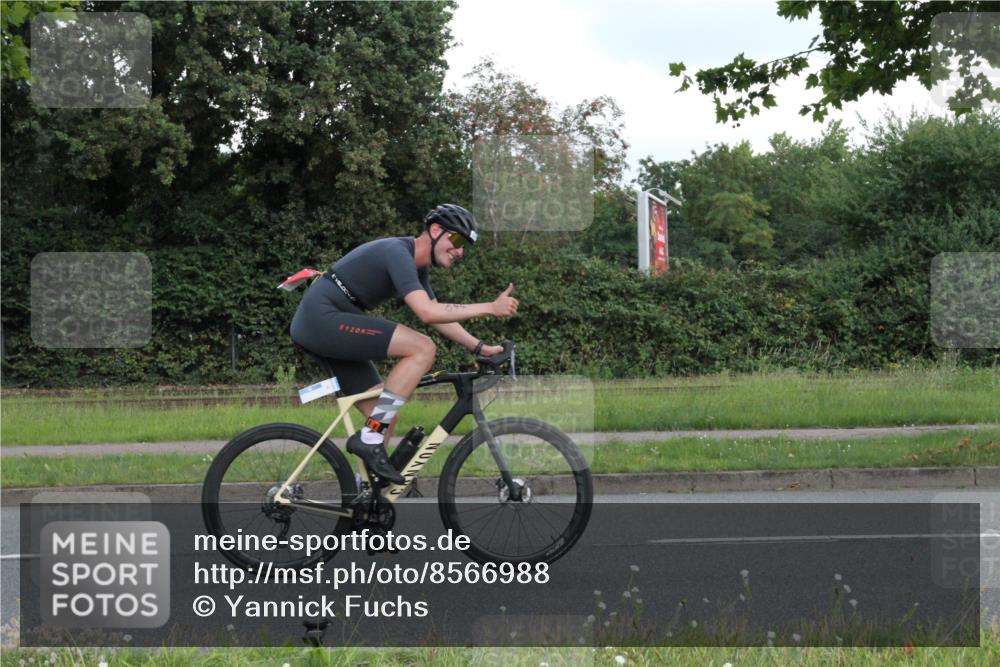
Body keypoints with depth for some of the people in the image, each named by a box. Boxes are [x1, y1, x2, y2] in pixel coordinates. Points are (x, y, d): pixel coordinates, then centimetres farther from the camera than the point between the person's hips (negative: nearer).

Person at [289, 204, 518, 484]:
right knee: (422, 349, -19)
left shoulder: (417, 265, 15)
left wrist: (481, 348, 12)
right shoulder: (398, 253, -16)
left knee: (384, 415, 7)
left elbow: (439, 317, 21)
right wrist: (490, 308, -25)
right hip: (321, 317, -10)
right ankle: (370, 439, -18)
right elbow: (427, 312, -27)